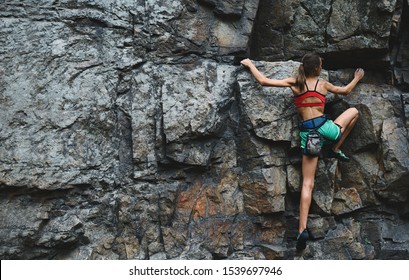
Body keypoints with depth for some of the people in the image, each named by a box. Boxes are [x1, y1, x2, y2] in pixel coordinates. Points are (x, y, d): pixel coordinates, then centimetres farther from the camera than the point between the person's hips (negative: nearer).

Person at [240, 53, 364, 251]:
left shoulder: (293, 83, 8)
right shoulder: (323, 84, 10)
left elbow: (263, 81, 4)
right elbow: (346, 91, 28)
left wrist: (250, 64, 19)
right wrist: (357, 78, 48)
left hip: (307, 134, 2)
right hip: (325, 128, -1)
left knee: (308, 183, 2)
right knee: (354, 111, 26)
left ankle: (302, 229, -11)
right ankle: (335, 150, 24)